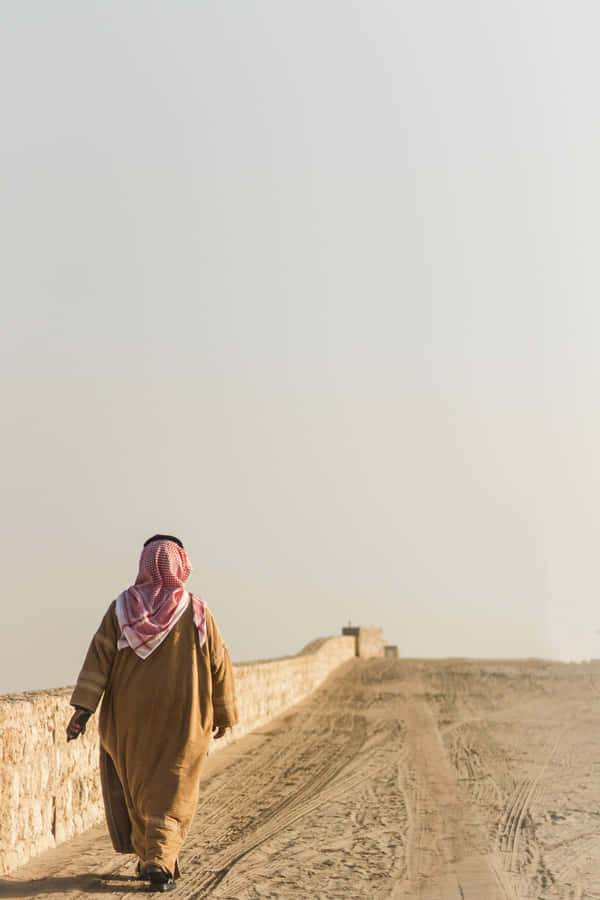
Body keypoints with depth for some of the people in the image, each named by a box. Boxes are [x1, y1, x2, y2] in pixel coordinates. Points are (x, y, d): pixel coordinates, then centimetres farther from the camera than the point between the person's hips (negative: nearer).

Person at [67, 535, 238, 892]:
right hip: (183, 717, -2)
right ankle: (160, 862, -12)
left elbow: (99, 657, -9)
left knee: (136, 786, 18)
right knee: (171, 794, 4)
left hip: (130, 717, 2)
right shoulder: (197, 612, -6)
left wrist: (83, 707, -10)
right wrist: (224, 713, 10)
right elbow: (219, 664, -1)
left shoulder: (122, 607, -4)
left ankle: (149, 858, 25)